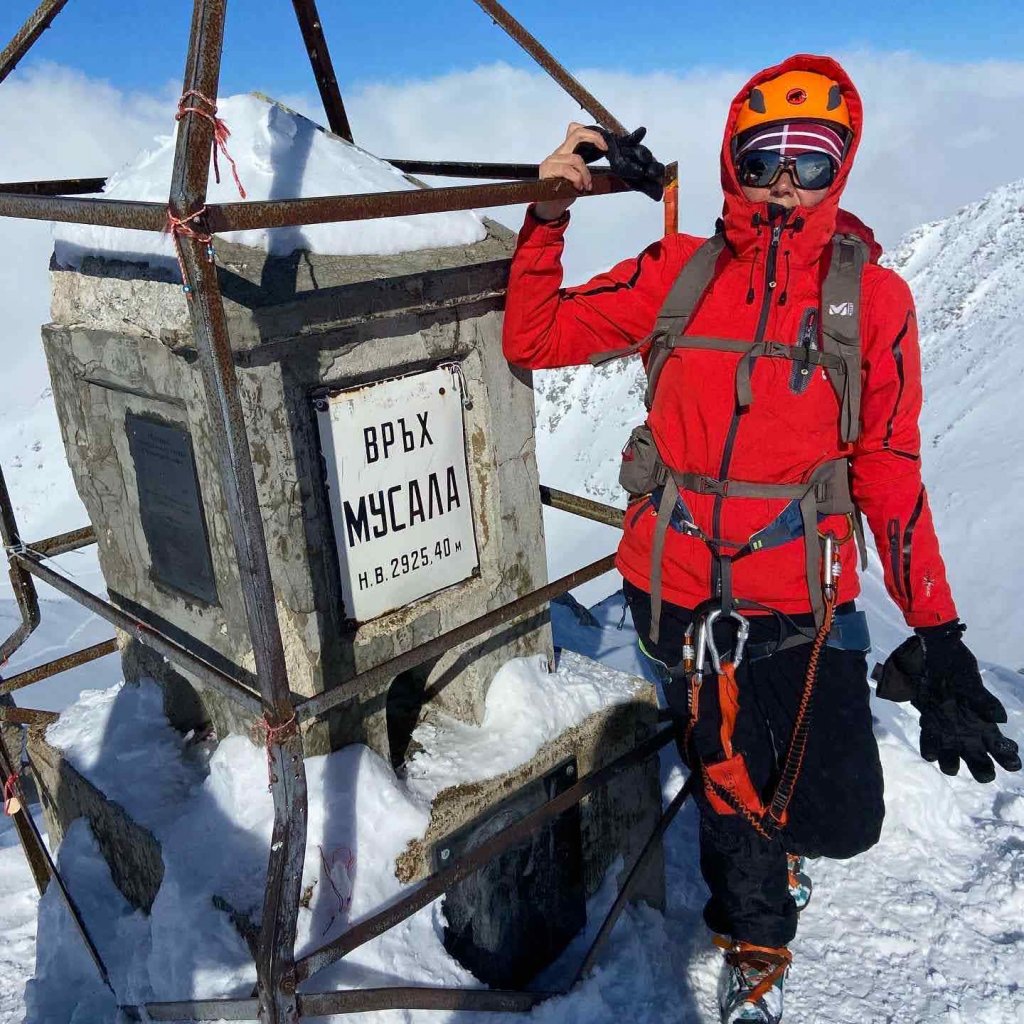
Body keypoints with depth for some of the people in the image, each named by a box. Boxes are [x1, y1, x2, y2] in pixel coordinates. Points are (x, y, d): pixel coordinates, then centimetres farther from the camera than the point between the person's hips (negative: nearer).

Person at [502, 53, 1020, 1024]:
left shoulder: (871, 296, -2)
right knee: (731, 787, 15)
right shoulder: (677, 273, 2)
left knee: (839, 820, 1)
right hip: (675, 588, 1)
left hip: (803, 597, 0)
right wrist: (547, 215, -5)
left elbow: (889, 474, -1)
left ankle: (767, 828, 41)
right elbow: (533, 337, 5)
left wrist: (936, 635, -4)